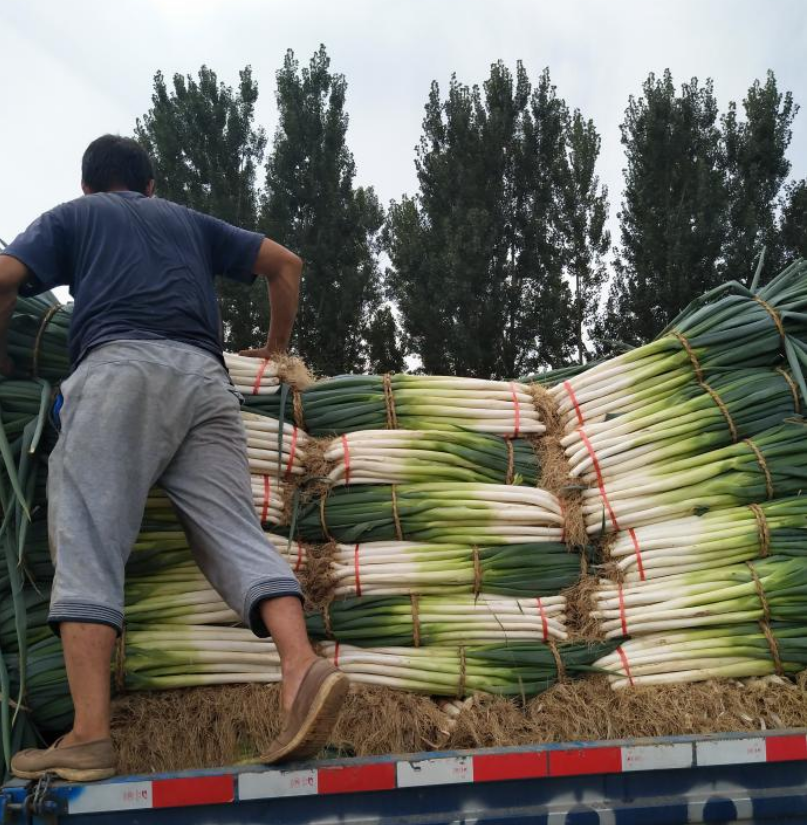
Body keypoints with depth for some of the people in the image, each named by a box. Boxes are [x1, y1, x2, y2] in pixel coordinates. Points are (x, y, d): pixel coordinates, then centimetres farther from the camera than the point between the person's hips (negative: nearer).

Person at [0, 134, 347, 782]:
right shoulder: (189, 220, 34)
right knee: (234, 533, -8)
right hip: (204, 374, 3)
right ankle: (302, 666, -32)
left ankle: (90, 735, -20)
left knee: (87, 539, -8)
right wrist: (276, 350, 38)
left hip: (118, 365, -3)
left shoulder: (70, 217, 25)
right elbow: (285, 264, 30)